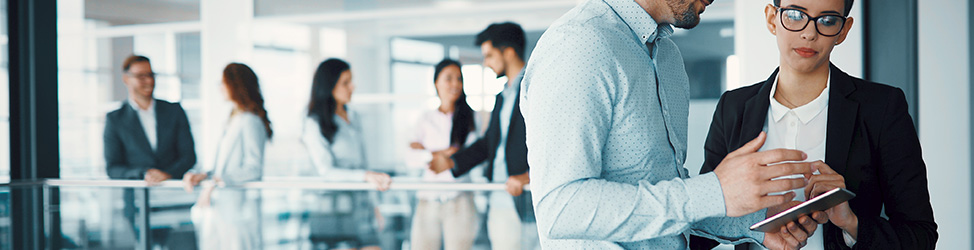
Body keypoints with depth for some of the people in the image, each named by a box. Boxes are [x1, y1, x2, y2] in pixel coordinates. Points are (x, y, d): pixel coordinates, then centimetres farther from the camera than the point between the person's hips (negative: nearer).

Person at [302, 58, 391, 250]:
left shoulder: (353, 118, 16)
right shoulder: (315, 125, -7)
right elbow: (327, 171, -16)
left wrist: (373, 204, 19)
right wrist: (366, 176, -29)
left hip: (362, 207, 6)